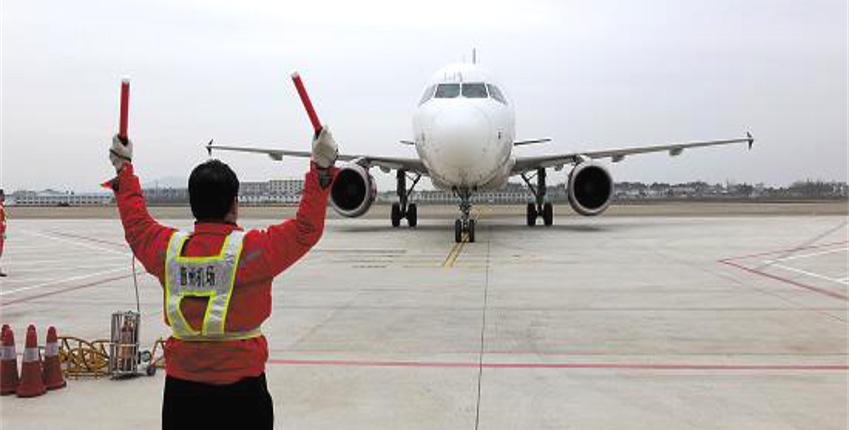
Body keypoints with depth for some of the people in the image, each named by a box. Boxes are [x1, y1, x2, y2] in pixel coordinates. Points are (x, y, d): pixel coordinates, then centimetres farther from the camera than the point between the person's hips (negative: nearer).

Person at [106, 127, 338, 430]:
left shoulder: (169, 247, -1)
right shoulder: (251, 249, -14)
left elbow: (135, 224, 19)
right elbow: (306, 228, -6)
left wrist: (123, 169, 32)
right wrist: (321, 167, -2)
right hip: (240, 383, -4)